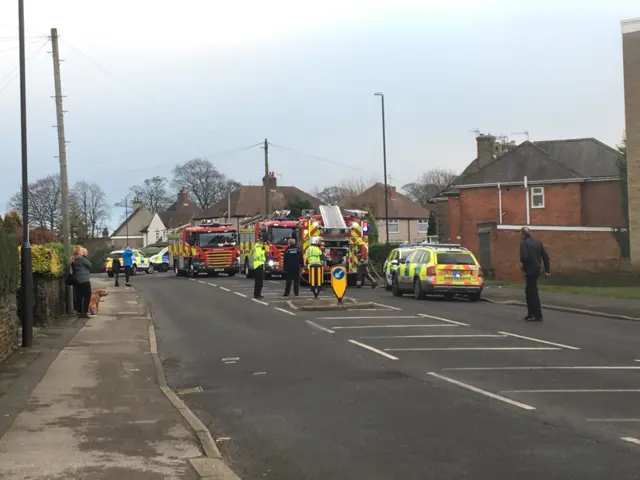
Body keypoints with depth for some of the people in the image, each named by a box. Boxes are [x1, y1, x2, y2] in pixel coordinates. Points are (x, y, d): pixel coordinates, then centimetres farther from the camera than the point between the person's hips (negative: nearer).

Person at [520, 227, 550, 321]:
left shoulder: (524, 243, -11)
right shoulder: (537, 242, 12)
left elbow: (524, 257, -23)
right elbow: (545, 256, 10)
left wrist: (522, 264, -2)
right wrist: (546, 270, 11)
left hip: (530, 271, -8)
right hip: (537, 270, 8)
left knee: (533, 292, -3)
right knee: (529, 291, 19)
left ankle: (538, 315, -1)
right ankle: (531, 314, 23)